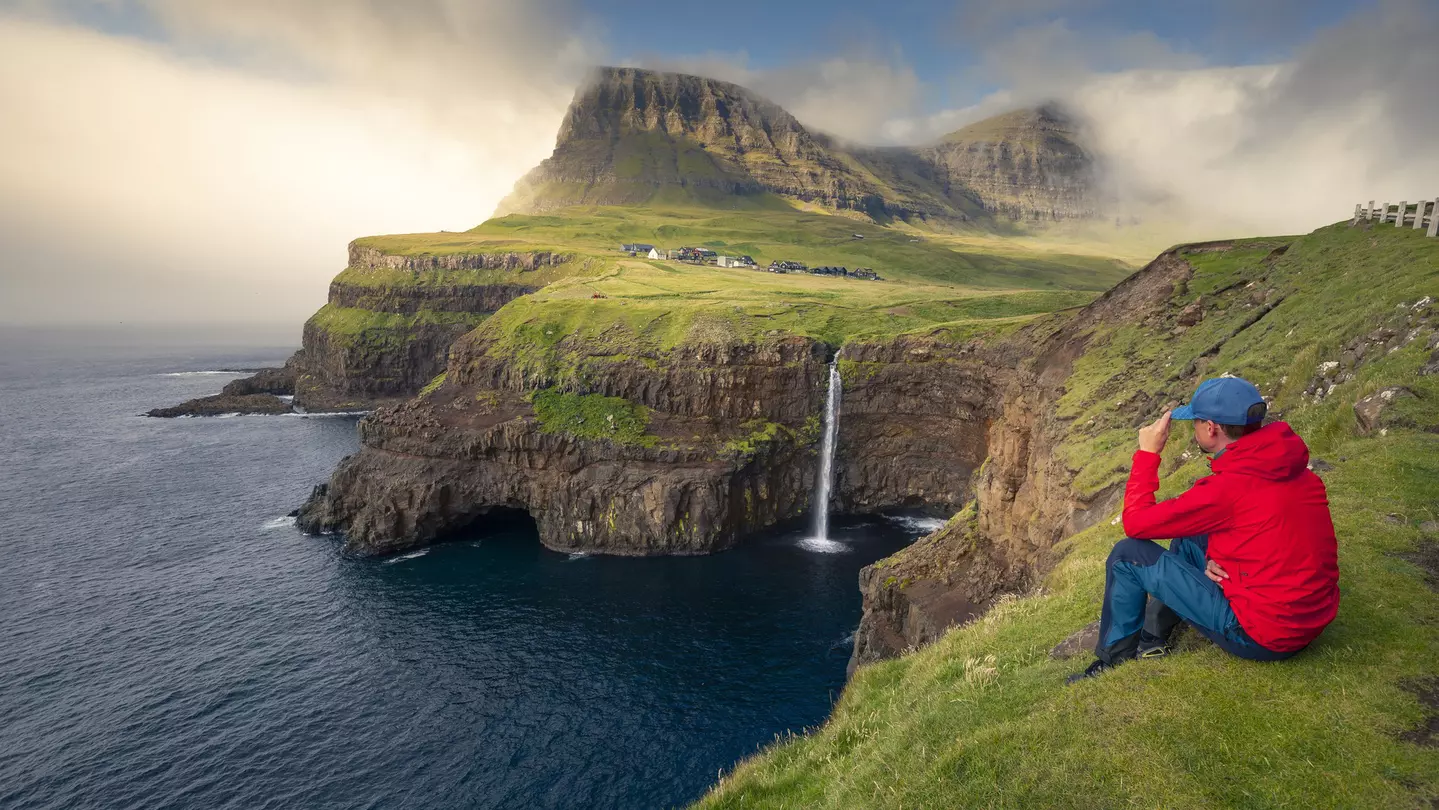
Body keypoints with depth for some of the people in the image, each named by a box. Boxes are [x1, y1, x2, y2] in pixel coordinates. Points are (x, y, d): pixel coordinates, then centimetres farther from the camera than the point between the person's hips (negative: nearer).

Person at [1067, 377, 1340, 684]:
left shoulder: (1229, 486, -25)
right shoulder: (1295, 468, 1)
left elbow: (1136, 523, -15)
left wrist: (1147, 452, -8)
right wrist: (1219, 557, 0)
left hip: (1261, 638, -8)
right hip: (1313, 620, 8)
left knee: (1127, 554, -4)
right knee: (1189, 538, 21)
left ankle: (1114, 658, 16)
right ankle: (1151, 641, 27)